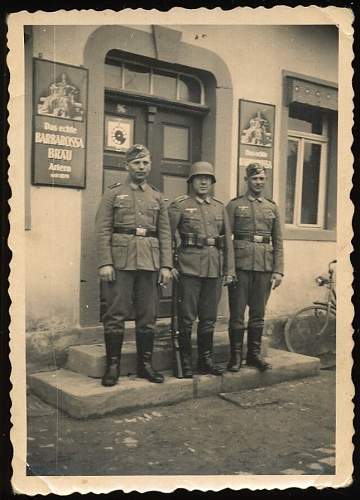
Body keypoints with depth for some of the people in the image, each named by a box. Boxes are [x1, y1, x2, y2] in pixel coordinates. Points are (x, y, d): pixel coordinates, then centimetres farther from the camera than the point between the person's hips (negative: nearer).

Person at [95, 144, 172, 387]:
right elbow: (103, 230, -2)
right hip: (120, 262, -3)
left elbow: (165, 234, 10)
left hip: (150, 264, 3)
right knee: (116, 315, -1)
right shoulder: (113, 193, 5)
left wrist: (166, 265, 2)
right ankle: (113, 365, 9)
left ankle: (146, 364, 19)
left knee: (148, 316, 8)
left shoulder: (157, 197, 14)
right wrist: (105, 263, -12)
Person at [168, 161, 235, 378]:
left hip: (215, 269, 4)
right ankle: (185, 361, 11)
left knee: (209, 317, 11)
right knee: (187, 318, 0)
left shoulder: (220, 207, 14)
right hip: (189, 268, -4)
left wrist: (230, 269, 8)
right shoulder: (179, 205, 1)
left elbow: (228, 240, 13)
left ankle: (206, 359, 22)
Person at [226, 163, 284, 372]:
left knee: (258, 313, 9)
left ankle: (254, 354, 19)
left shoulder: (272, 207, 14)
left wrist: (278, 270, 3)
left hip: (265, 266, 3)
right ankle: (236, 356, 11)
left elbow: (278, 242, 12)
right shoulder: (234, 205, 4)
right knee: (237, 313, 1)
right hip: (241, 265, -3)